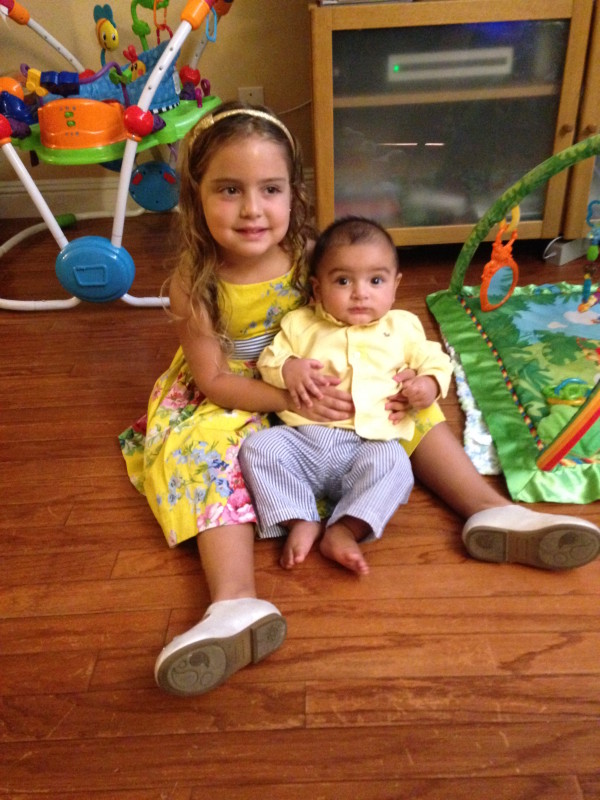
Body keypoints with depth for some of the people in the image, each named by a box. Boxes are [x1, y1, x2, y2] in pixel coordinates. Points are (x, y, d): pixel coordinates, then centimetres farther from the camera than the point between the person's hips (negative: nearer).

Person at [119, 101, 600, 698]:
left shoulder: (309, 257, -16)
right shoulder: (194, 284, -22)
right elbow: (213, 379, -16)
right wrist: (290, 398, -29)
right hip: (231, 400, -2)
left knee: (409, 406, -10)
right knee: (203, 451, -32)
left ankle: (490, 507, -14)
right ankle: (235, 604, -45)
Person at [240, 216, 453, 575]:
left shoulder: (403, 327, 12)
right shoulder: (301, 324, 12)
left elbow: (434, 361, 17)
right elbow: (269, 359, 11)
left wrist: (430, 383, -7)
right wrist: (288, 369, -12)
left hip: (370, 443, -1)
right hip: (303, 438, 2)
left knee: (393, 464, -30)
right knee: (258, 447, -20)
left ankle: (345, 529, -27)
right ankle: (300, 520, -17)